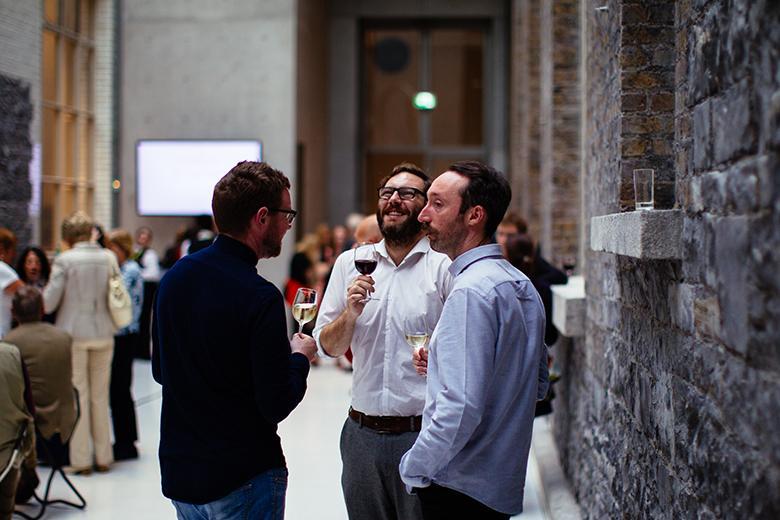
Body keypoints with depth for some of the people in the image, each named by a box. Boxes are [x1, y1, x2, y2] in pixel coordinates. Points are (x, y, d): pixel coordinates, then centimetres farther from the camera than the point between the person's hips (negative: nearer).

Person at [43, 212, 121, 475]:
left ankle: (81, 460, 8)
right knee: (101, 396, 13)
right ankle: (103, 457, 19)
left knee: (78, 396, 5)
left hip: (74, 334, -3)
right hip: (103, 333, 3)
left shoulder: (64, 260, -11)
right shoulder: (109, 258, -1)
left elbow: (49, 302, -10)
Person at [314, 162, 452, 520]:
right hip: (363, 433, 4)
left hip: (422, 434, -3)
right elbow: (328, 347, 9)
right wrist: (351, 312, -10)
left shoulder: (444, 266, -4)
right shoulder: (351, 263, 8)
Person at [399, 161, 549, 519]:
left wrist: (413, 469, -12)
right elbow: (538, 384, 18)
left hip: (460, 489, -9)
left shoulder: (471, 291, -20)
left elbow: (461, 408, -25)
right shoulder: (522, 285, 9)